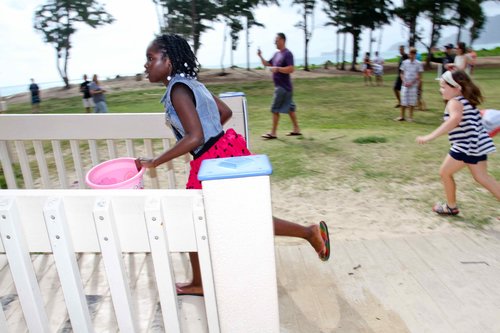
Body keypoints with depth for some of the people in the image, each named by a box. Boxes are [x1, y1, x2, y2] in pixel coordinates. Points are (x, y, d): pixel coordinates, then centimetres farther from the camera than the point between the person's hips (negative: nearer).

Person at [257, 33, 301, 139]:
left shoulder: (287, 54, -14)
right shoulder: (277, 54, 14)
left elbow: (291, 69, -24)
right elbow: (267, 64, 22)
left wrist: (277, 68, -23)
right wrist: (260, 56, 7)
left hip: (283, 87, -9)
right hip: (280, 86, 9)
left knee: (275, 109, -6)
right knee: (290, 107, 12)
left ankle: (273, 133, 1)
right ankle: (296, 129, 19)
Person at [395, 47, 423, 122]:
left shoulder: (418, 63, -1)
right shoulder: (405, 62, 6)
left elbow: (419, 76, -2)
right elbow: (402, 73, 9)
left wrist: (411, 83, -12)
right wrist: (404, 81, -6)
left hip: (413, 85, -2)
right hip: (405, 84, 2)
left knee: (412, 101, 1)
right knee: (403, 100, 1)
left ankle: (410, 116, 11)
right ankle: (402, 116, 9)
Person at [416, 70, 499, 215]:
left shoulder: (454, 102, -17)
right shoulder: (467, 100, 12)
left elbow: (455, 118, -38)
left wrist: (431, 136, -44)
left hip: (465, 146, -9)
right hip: (477, 144, 9)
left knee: (445, 172, 9)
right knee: (482, 177, 18)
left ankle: (451, 207, 22)